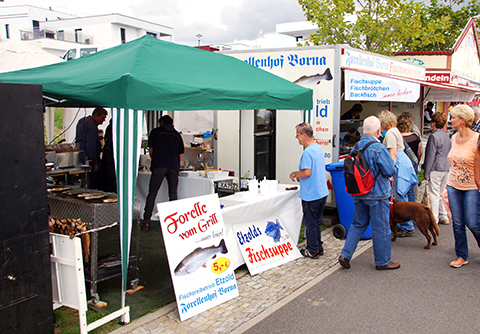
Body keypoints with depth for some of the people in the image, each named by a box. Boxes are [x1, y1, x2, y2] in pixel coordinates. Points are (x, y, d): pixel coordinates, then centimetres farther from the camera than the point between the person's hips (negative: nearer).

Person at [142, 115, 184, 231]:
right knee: (173, 194, 5)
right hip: (174, 167, 2)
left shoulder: (156, 131, 14)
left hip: (159, 166, -2)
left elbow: (151, 151, 13)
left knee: (152, 194, 0)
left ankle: (146, 221, -3)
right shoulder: (177, 134, 21)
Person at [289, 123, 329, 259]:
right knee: (317, 222, 19)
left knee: (310, 224, 5)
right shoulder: (318, 148, 9)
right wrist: (300, 175, 15)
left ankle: (313, 251, 15)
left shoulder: (308, 152, -21)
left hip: (311, 195, -9)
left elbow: (307, 172, -29)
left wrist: (295, 174, -11)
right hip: (322, 192, 9)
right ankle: (318, 247, 29)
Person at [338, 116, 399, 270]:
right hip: (377, 194, -6)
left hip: (358, 194, 7)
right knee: (381, 228, 6)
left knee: (358, 224, 18)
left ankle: (345, 254, 12)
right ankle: (383, 261, 18)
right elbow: (390, 171, -14)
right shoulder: (379, 148, -18)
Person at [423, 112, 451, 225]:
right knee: (442, 193, 17)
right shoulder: (446, 136, 11)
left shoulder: (434, 136, -14)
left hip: (436, 169, -8)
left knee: (434, 195, -4)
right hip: (446, 168, 8)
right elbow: (448, 152, 18)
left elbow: (430, 156, -15)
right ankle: (444, 217, 21)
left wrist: (426, 173, -12)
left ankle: (434, 220, -1)